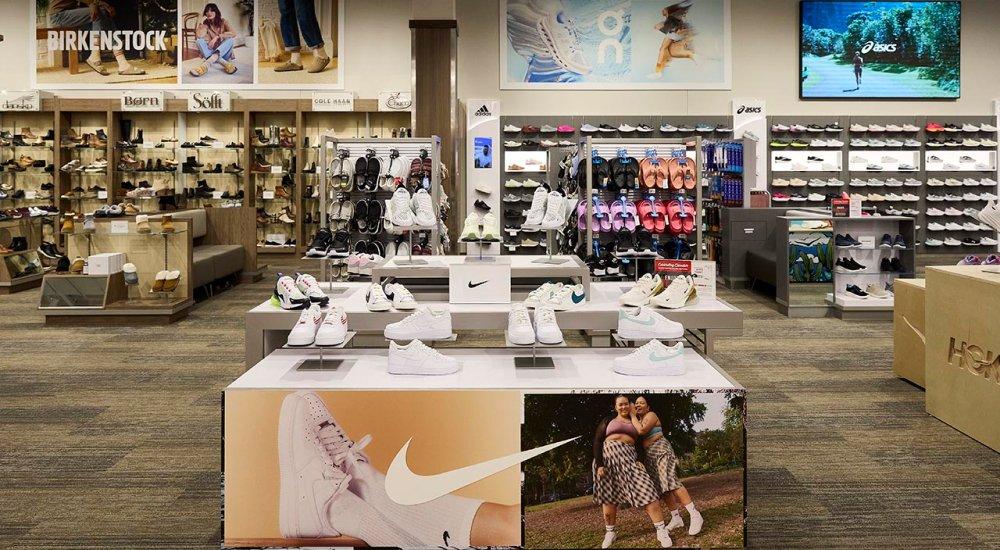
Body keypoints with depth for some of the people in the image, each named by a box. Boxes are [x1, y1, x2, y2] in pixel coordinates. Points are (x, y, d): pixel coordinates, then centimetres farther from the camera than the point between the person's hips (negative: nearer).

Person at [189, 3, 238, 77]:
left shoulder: (223, 22, 2)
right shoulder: (206, 24, 5)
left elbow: (233, 33, -18)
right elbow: (199, 36, -14)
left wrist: (217, 37, -25)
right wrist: (202, 21, -9)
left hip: (223, 52, -1)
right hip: (210, 53, 1)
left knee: (231, 39, -28)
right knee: (199, 41, -23)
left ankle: (207, 63, -49)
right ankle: (224, 63, -45)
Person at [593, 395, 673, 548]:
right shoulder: (608, 421, 12)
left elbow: (639, 445, 13)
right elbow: (597, 442, 4)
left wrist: (639, 460, -7)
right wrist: (599, 464, -9)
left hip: (629, 457, 1)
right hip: (608, 457, -1)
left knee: (644, 487, -15)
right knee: (608, 496, 2)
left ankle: (661, 530, -17)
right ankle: (610, 532, 19)